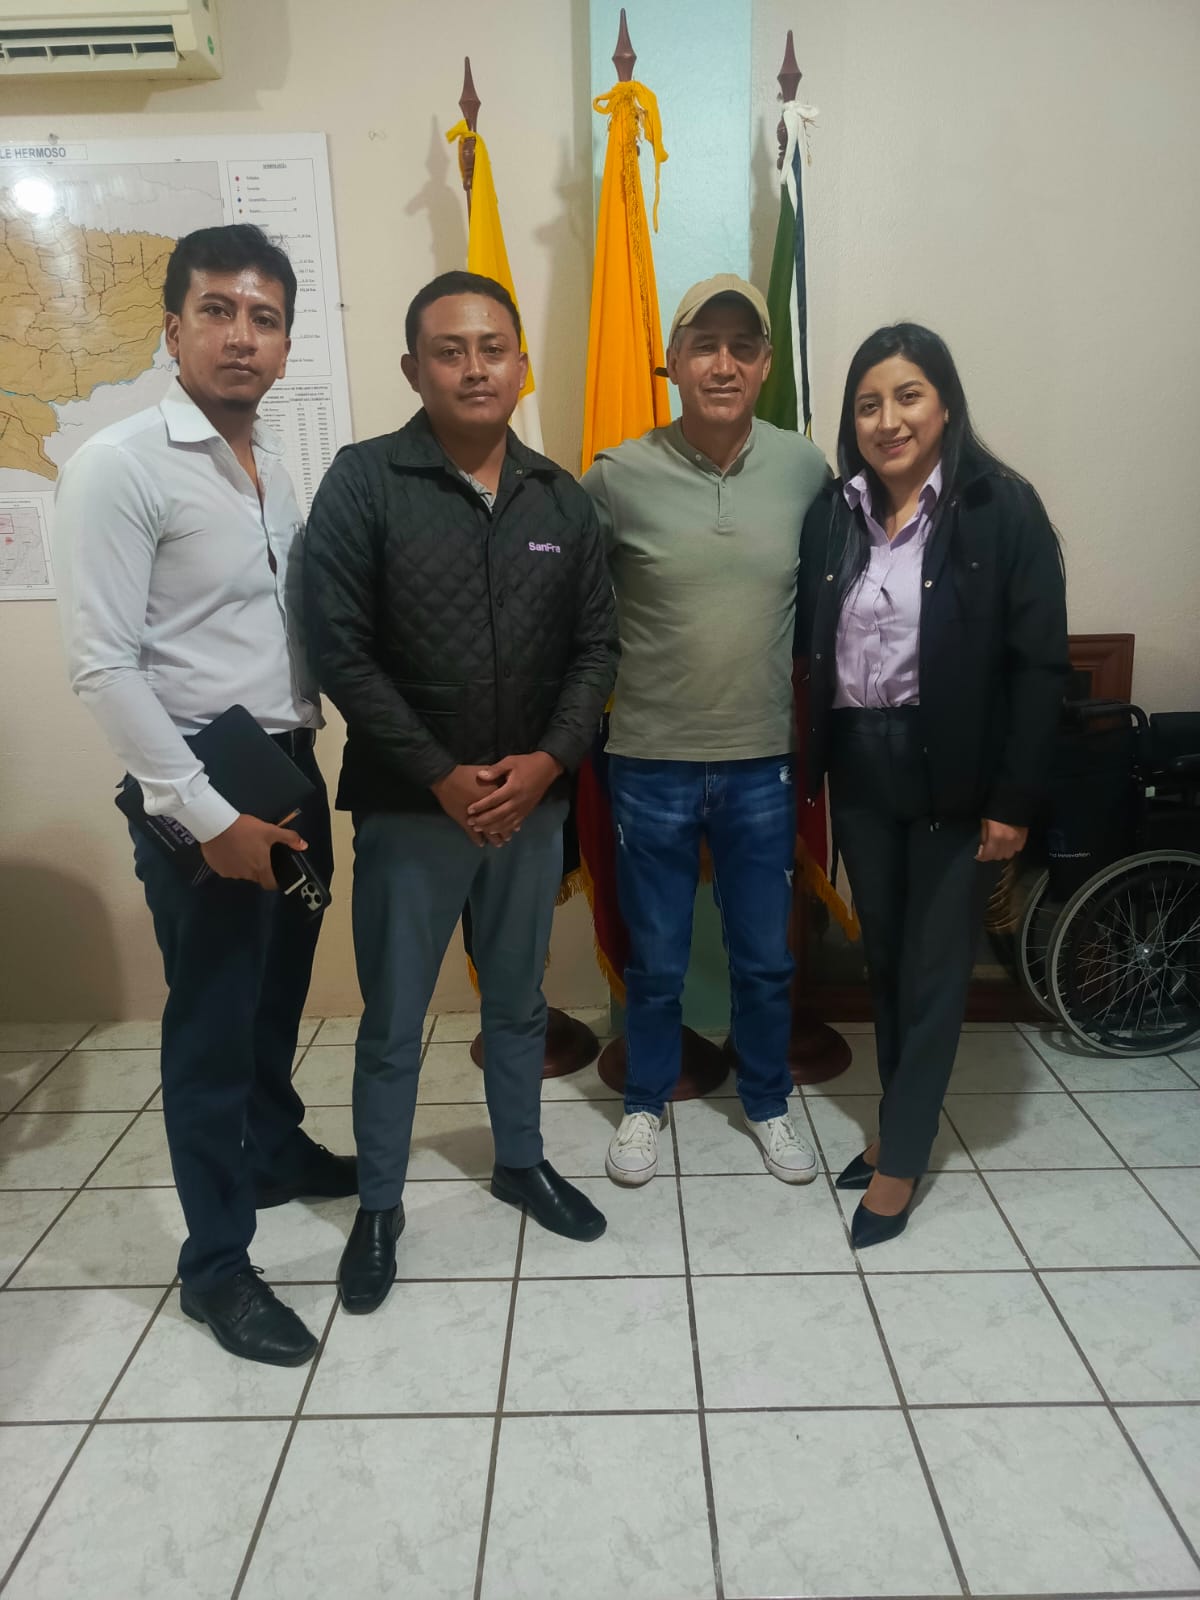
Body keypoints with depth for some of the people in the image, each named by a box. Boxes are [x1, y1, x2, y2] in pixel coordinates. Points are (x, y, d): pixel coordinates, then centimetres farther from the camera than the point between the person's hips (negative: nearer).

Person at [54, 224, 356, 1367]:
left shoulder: (273, 465, 10)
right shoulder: (120, 467, -12)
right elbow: (102, 668, -17)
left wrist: (300, 746, 6)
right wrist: (204, 814, -19)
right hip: (199, 788, -7)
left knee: (278, 991, 21)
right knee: (211, 1018, 5)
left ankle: (273, 1148, 45)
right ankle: (215, 1263, 23)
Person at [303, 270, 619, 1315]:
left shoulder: (561, 499, 5)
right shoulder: (364, 482, -7)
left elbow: (597, 645, 4)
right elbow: (340, 648, -12)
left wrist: (547, 760, -10)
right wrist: (442, 775, -15)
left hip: (535, 801, 4)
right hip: (409, 806, -3)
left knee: (518, 1002, 18)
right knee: (392, 1023, 9)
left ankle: (521, 1161, 40)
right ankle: (378, 1206, 30)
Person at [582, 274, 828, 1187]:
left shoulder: (806, 470, -3)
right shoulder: (619, 477, -9)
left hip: (764, 765, 2)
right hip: (652, 765, -1)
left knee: (766, 960, 17)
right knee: (657, 963, 14)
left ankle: (769, 1104, 40)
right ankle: (646, 1104, 38)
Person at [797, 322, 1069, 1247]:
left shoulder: (1003, 509, -9)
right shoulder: (834, 514, 3)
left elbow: (1040, 663, -10)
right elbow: (808, 647, 4)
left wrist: (1013, 800, -12)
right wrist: (811, 763, -1)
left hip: (953, 774, -4)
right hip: (858, 768, 4)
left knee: (933, 972, 7)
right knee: (883, 959, 16)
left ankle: (901, 1162, 23)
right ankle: (898, 1125, 35)